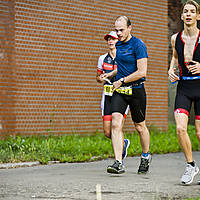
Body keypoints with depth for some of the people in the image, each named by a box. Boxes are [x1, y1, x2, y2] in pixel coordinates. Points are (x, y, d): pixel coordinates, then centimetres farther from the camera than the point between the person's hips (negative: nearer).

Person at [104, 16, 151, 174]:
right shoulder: (118, 44, 11)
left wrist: (121, 81, -13)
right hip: (119, 90, 5)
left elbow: (142, 72, -18)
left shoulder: (138, 45, -12)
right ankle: (118, 163, -17)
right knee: (116, 124, -13)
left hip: (136, 90, -5)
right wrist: (111, 74, 20)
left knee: (140, 126, 9)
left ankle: (146, 156, 34)